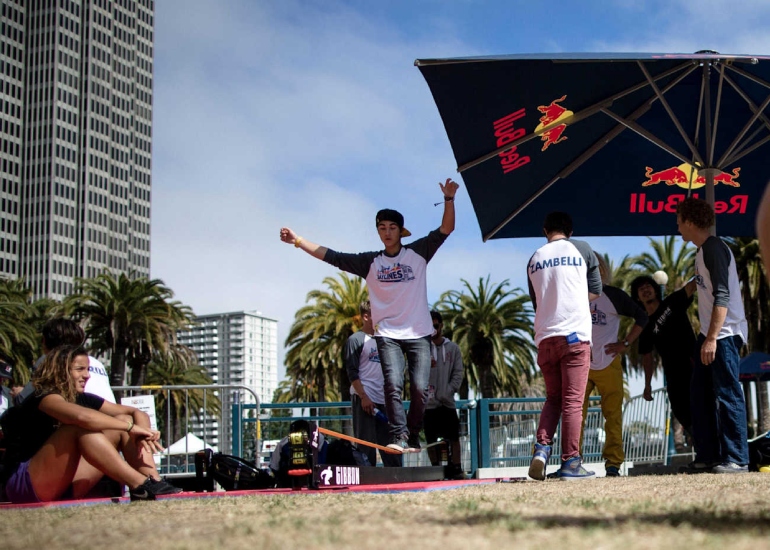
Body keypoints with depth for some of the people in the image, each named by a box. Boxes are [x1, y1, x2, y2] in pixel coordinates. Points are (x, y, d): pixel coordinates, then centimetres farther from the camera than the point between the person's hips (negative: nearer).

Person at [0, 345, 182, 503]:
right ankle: (141, 486, -33)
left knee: (123, 422, -3)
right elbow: (82, 416, -35)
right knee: (81, 428, -29)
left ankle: (154, 484, -21)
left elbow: (136, 412, 5)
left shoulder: (83, 399, 10)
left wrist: (142, 432, -18)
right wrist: (131, 427, -27)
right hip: (25, 484, -8)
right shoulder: (43, 398, -13)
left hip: (64, 488, 8)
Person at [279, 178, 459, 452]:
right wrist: (298, 240, 1)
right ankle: (399, 437, -18)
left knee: (419, 388, -7)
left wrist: (449, 199, -15)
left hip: (419, 334, 0)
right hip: (388, 334, 1)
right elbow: (331, 256, 6)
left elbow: (445, 229, -1)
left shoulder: (418, 253, 6)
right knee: (393, 384, -16)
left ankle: (413, 437, 7)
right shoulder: (370, 262, 8)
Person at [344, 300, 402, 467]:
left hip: (383, 401, 6)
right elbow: (352, 372, -8)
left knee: (390, 443, 4)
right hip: (364, 400, -6)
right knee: (366, 443, -5)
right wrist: (363, 397, -16)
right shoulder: (356, 340, -1)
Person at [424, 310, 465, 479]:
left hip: (448, 402, 1)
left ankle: (457, 469, 0)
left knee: (453, 437, -2)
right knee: (431, 439, 2)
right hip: (428, 402, -1)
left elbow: (458, 373, 5)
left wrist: (447, 392, -8)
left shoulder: (453, 348, 8)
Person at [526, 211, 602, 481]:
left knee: (552, 398, 14)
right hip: (575, 334, -4)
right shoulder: (581, 249, 5)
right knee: (572, 401, -3)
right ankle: (570, 462, -4)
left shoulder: (534, 259, 14)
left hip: (544, 337, 4)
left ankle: (542, 447, -5)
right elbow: (596, 291, 11)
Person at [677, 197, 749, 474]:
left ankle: (736, 459, -4)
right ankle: (707, 456, 15)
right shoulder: (702, 251, 15)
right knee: (701, 396, 10)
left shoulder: (714, 248, -13)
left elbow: (722, 296, -20)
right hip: (710, 334, 10)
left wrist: (712, 338, -23)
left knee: (727, 395, -8)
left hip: (725, 334, -10)